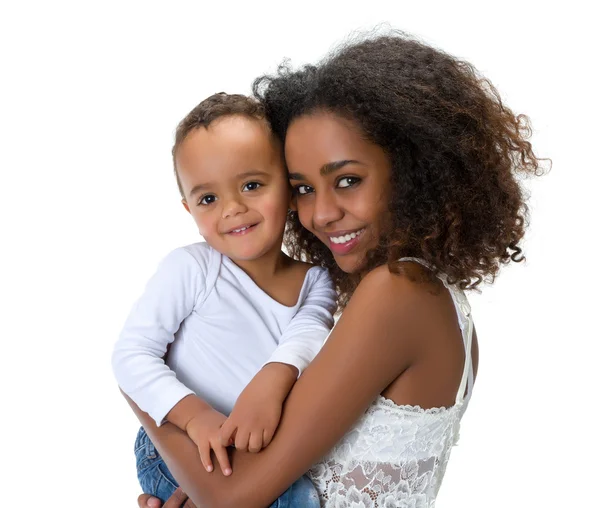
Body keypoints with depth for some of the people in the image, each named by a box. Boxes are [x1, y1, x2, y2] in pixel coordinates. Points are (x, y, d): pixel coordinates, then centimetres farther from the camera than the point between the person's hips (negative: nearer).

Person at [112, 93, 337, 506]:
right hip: (182, 452, -5)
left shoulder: (316, 281, 1)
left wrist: (273, 378, -39)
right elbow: (131, 354, -12)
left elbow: (309, 333, -18)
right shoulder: (191, 268, -10)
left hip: (267, 455, 6)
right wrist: (193, 413, -27)